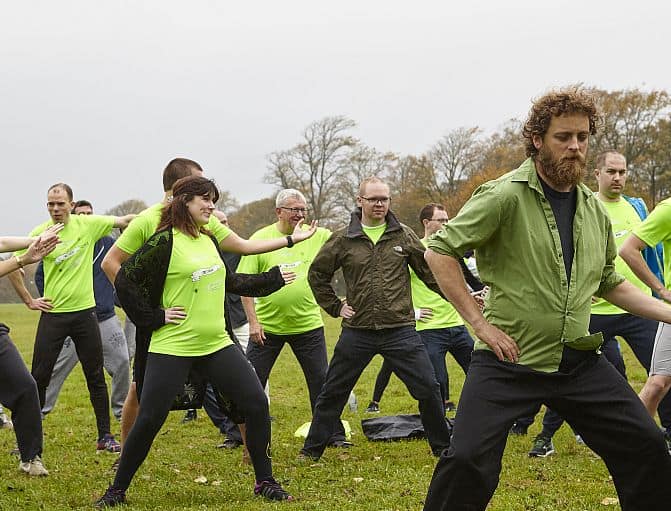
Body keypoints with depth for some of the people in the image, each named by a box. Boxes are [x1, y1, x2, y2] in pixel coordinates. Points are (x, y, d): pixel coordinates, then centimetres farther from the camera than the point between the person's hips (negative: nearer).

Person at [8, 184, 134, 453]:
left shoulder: (87, 224, -2)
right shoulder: (40, 233, -5)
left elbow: (124, 221, 1)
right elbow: (14, 266, 2)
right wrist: (29, 300, 1)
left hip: (84, 312, 1)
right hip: (53, 314, -1)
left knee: (96, 377, 6)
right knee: (39, 377, 0)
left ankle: (105, 436, 14)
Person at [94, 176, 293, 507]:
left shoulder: (209, 240, 12)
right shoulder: (164, 242, -10)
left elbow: (225, 281, 26)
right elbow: (125, 282, -12)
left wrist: (272, 278, 27)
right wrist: (154, 317, -11)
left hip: (216, 344, 7)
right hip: (173, 348, -6)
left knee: (257, 404, -2)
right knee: (149, 420, -5)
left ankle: (265, 482, 11)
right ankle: (117, 490, 12)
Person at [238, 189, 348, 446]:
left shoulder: (320, 236, 0)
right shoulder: (260, 239, -5)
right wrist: (252, 321, -10)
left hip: (308, 324, 1)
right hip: (267, 325, -1)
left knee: (321, 381, 7)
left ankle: (334, 435, 18)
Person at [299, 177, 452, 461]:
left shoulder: (404, 236, 2)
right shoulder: (343, 240, 1)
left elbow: (430, 272, 9)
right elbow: (317, 273, 14)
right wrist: (334, 306, 8)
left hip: (400, 329, 0)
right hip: (357, 331, 0)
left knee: (428, 389, -3)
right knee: (333, 392, 8)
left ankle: (443, 447, 14)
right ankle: (312, 449, 22)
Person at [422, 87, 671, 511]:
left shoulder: (594, 210, 10)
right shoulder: (505, 196, -11)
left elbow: (609, 283, 23)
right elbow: (440, 253, -11)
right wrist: (480, 322, -14)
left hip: (579, 361, 6)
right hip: (509, 360, -6)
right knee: (468, 462, -15)